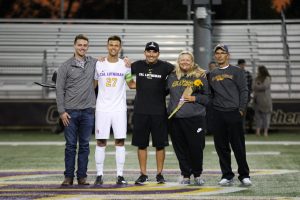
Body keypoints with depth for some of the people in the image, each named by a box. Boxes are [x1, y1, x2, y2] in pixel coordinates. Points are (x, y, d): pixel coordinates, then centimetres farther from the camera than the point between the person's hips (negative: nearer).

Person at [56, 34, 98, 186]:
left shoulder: (94, 63, 7)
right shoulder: (66, 66, -1)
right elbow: (60, 90, -2)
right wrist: (62, 111, -9)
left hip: (88, 111, 2)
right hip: (71, 111, -2)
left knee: (85, 145, 5)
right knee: (70, 145, 1)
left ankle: (82, 176, 11)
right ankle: (69, 176, 6)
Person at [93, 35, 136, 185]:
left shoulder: (125, 65, 5)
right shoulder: (98, 64, 4)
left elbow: (131, 84, 15)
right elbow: (92, 85, 12)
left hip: (119, 109, 1)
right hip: (102, 109, 0)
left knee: (120, 142, -1)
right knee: (101, 142, -1)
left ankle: (120, 175, 3)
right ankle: (99, 175, 4)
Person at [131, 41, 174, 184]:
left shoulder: (165, 67, -1)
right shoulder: (137, 66, 5)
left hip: (159, 112, -2)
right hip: (140, 112, 2)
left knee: (160, 144, 3)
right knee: (141, 144, 4)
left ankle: (160, 174, 12)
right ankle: (143, 174, 12)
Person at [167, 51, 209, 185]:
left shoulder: (200, 76, 4)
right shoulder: (172, 77, 14)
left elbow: (209, 97, 3)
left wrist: (195, 98, -8)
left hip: (195, 118, -3)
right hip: (176, 118, 3)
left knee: (196, 147, -2)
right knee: (180, 149, 4)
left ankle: (197, 175, 14)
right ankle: (185, 176, 13)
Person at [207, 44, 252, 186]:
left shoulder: (237, 71, 5)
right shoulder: (212, 75, 16)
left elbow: (243, 91, 0)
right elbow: (209, 94, 18)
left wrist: (241, 109, -8)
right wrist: (209, 111, 6)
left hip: (233, 112, -4)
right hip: (217, 114, 4)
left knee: (238, 146, -4)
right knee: (221, 147, 4)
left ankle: (244, 175, 3)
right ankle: (227, 176, 11)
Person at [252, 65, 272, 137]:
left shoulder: (267, 78, -2)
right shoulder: (257, 79, 15)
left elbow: (264, 86, -13)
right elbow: (254, 87, 10)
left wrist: (257, 87, 0)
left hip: (265, 100, -5)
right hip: (257, 100, 5)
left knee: (266, 115, -4)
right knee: (257, 115, 1)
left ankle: (265, 132, -3)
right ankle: (258, 131, 1)